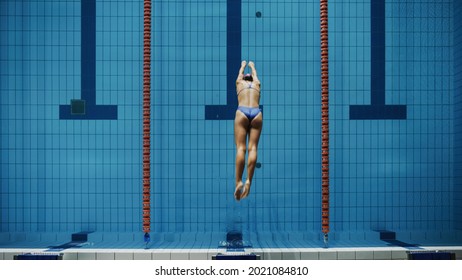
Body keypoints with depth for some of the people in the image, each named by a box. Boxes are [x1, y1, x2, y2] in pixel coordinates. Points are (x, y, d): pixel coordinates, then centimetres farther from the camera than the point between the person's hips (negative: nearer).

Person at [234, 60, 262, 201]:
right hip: (256, 113, 1)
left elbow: (240, 73, 48)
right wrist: (252, 65, 70)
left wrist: (243, 65, 68)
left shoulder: (240, 83, 26)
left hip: (242, 112, -1)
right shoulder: (256, 84, 28)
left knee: (241, 148, -12)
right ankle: (249, 181, -21)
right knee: (252, 148, -8)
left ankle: (238, 182, -24)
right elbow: (254, 74, 50)